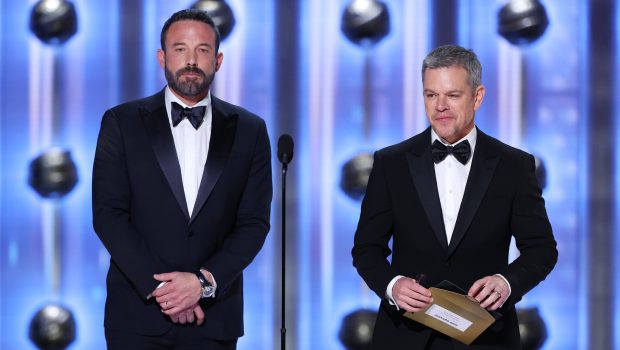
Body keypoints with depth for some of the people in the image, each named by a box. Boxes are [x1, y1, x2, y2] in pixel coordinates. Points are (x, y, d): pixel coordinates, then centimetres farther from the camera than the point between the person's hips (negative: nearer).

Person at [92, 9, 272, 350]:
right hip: (138, 314, -1)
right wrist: (158, 285, -13)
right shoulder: (122, 123, 2)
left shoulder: (249, 130, 6)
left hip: (214, 318, 1)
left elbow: (254, 222, 1)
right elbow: (108, 214, -4)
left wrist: (205, 281, -12)